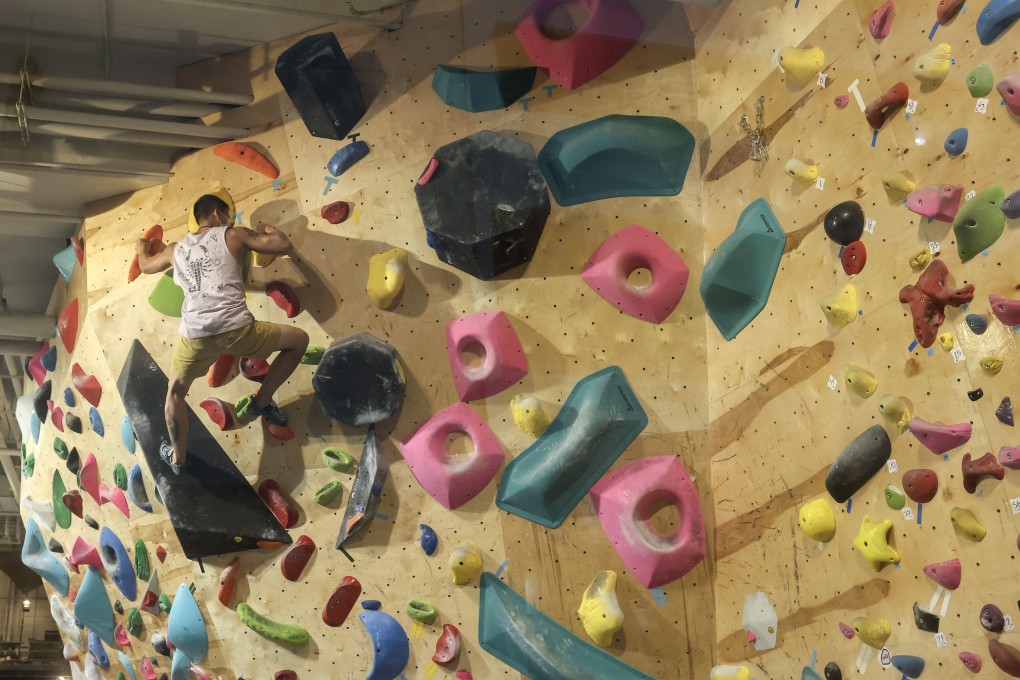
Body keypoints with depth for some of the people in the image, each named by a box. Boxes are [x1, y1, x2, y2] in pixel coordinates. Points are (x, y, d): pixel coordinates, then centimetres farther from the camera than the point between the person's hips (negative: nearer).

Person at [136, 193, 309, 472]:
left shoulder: (176, 249, 21)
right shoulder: (233, 234, 10)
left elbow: (146, 266, 42)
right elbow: (284, 246, 5)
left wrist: (142, 249, 65)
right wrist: (270, 229, 28)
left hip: (195, 337, 4)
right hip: (237, 330, -4)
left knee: (176, 391, 30)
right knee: (299, 339, 18)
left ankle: (177, 457, 34)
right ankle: (262, 400, 21)